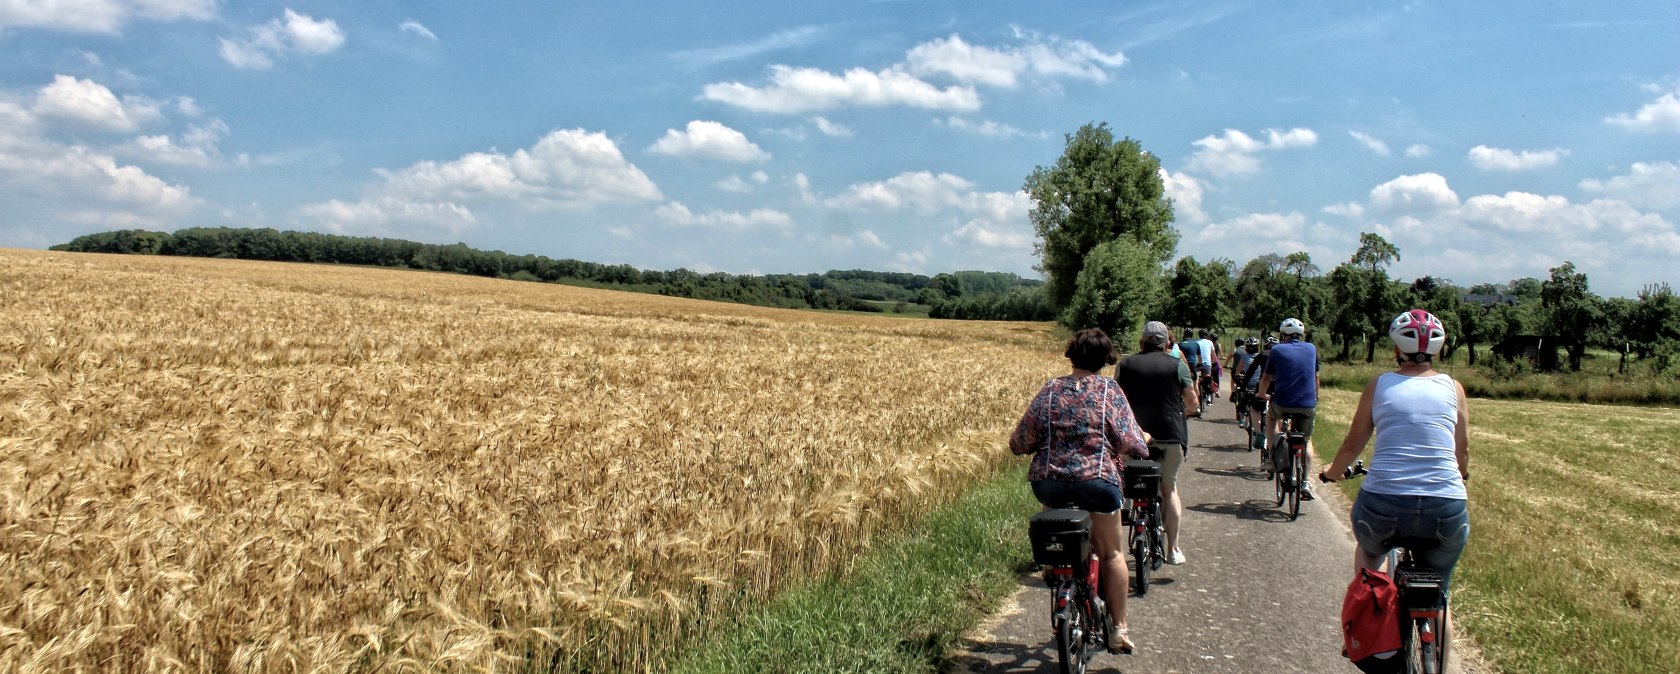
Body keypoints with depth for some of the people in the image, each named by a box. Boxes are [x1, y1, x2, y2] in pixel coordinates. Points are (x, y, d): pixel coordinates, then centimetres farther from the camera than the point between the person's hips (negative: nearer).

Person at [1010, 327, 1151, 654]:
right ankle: (1119, 629, 15)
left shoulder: (1050, 390, 4)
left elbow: (1020, 443, 1)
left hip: (1048, 483, 3)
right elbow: (1131, 444, -6)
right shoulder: (1110, 391, -1)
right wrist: (1144, 440, 17)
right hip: (1098, 481, -2)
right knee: (1112, 552, 15)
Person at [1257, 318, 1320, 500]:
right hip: (1307, 405, 2)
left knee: (1273, 418, 30)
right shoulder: (1311, 349, 10)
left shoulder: (1277, 350, 2)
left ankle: (1277, 451, 6)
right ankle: (1305, 482, 7)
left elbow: (1266, 378, 9)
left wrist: (1262, 395, 28)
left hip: (1282, 403, -2)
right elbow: (1316, 377, 21)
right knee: (1306, 440, 19)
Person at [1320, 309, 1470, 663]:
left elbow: (1353, 443, 12)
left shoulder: (1380, 384, 6)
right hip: (1446, 509, 1)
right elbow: (1463, 451, 16)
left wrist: (1333, 471, 32)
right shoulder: (1452, 387, 8)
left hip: (1383, 503, -1)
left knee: (1367, 550, 34)